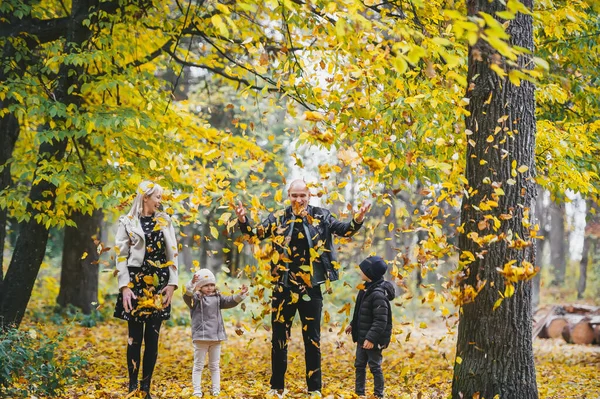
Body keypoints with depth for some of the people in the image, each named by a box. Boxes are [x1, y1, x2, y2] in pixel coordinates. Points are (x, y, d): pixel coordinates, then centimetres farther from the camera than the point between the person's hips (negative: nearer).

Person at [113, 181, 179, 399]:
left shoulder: (165, 221, 10)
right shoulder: (127, 222, 1)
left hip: (159, 284, 3)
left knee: (152, 337, 1)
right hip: (136, 282, -2)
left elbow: (172, 254, 8)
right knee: (135, 336, -1)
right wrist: (124, 286, -10)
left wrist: (172, 283, -1)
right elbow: (120, 256, -1)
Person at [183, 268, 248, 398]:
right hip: (200, 337, -5)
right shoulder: (195, 298, -6)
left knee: (214, 366, 13)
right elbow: (187, 296, -25)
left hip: (216, 337, 5)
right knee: (198, 365, 3)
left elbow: (230, 301, 5)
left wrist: (240, 295, -13)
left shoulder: (218, 298, 10)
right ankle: (197, 391, 6)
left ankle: (216, 391, 19)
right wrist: (192, 284, -44)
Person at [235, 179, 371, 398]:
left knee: (312, 339, 6)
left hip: (311, 288, -1)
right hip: (284, 288, 1)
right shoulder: (278, 218, 2)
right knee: (279, 339, 7)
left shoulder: (320, 216, 0)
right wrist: (243, 221, -25)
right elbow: (258, 232, -5)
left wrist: (358, 219, -28)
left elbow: (343, 229, -7)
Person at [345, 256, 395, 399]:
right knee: (359, 365, 16)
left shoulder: (378, 294, -23)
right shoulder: (367, 288, 7)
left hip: (373, 340, -9)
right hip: (362, 337, 9)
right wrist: (353, 325, 26)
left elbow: (380, 320, -25)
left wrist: (371, 338, -27)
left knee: (375, 366, 1)